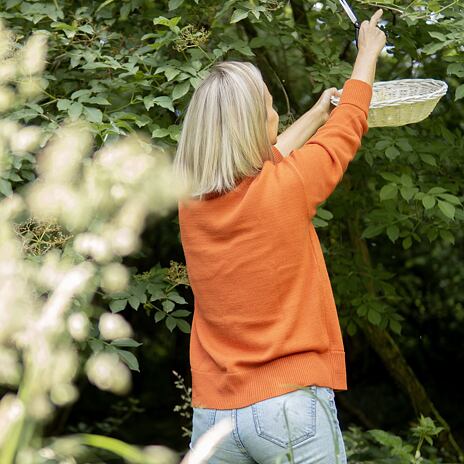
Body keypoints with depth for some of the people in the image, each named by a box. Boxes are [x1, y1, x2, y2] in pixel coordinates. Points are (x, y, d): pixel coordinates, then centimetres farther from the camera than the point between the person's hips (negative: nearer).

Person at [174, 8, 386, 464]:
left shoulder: (190, 204, 1)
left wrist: (318, 111, 37)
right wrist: (368, 52, 26)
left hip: (214, 414, 5)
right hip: (291, 405, -4)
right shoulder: (284, 188, -11)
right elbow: (348, 128, 8)